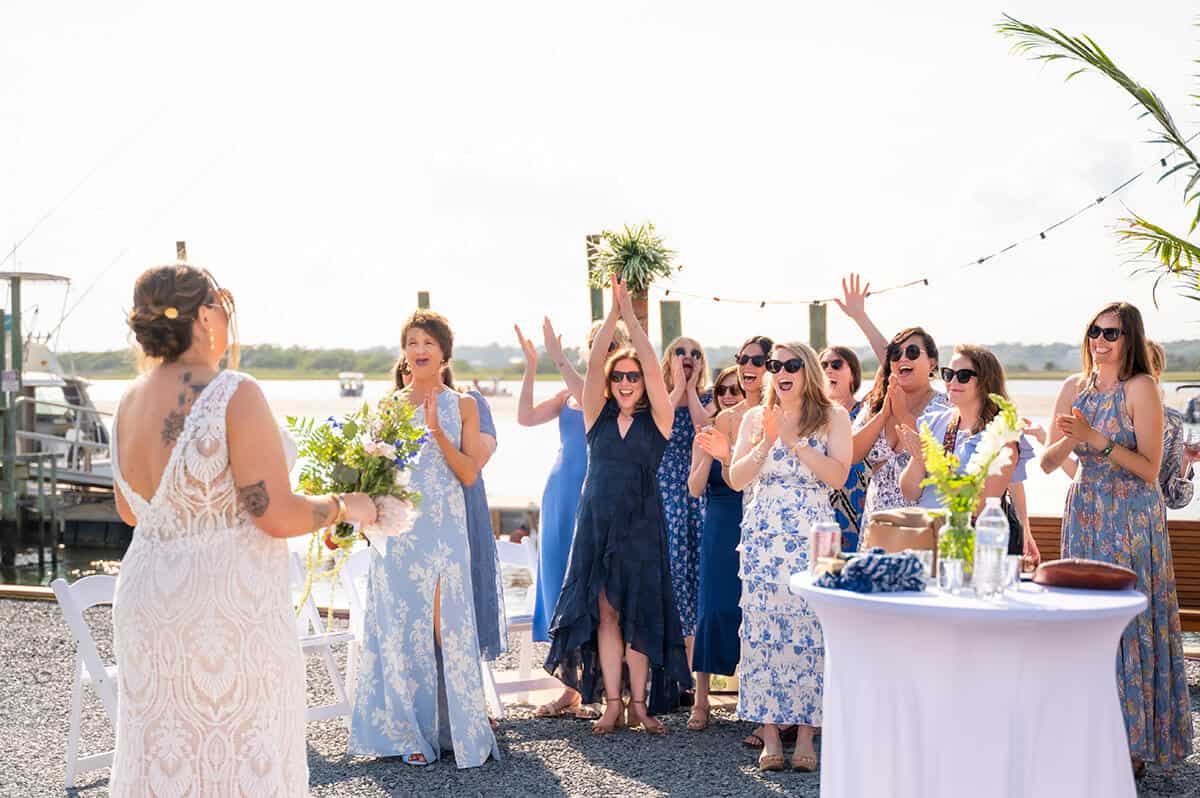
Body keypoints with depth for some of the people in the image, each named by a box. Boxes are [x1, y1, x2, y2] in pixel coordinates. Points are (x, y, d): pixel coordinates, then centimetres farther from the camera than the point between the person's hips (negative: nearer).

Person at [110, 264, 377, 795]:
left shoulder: (130, 402, 5)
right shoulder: (234, 395, -17)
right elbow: (277, 515, -19)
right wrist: (345, 507, -2)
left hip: (144, 597, 7)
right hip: (230, 608, -7)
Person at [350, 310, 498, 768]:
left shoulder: (461, 406, 7)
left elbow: (469, 474, -2)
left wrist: (437, 430, -13)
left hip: (445, 526, -1)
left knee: (448, 624, -4)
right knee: (403, 623, 0)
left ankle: (459, 729, 4)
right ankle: (411, 733, 7)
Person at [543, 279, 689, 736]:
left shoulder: (658, 418, 2)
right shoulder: (598, 416, 7)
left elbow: (652, 367, -9)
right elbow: (594, 364, -4)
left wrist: (631, 316, -9)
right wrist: (612, 313, -8)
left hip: (642, 525, -1)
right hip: (597, 522, 2)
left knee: (640, 612, 0)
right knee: (605, 612, 2)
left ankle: (639, 703, 6)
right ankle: (612, 703, 5)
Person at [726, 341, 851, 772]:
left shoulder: (832, 416, 4)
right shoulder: (755, 417, 11)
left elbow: (838, 475, -8)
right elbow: (736, 479, 4)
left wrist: (795, 442, -14)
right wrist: (766, 443, -10)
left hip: (812, 539, -2)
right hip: (762, 537, 2)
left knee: (810, 630, -5)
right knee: (762, 628, -3)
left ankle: (806, 736, 1)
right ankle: (770, 735, 2)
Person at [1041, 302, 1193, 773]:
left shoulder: (1140, 388, -10)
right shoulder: (1075, 388, 7)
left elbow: (1150, 469, -14)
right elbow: (1048, 463, 7)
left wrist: (1096, 437, -20)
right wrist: (1071, 439, -13)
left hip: (1131, 518, -5)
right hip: (1085, 514, 5)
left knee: (1127, 620, -3)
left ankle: (1133, 745, 8)